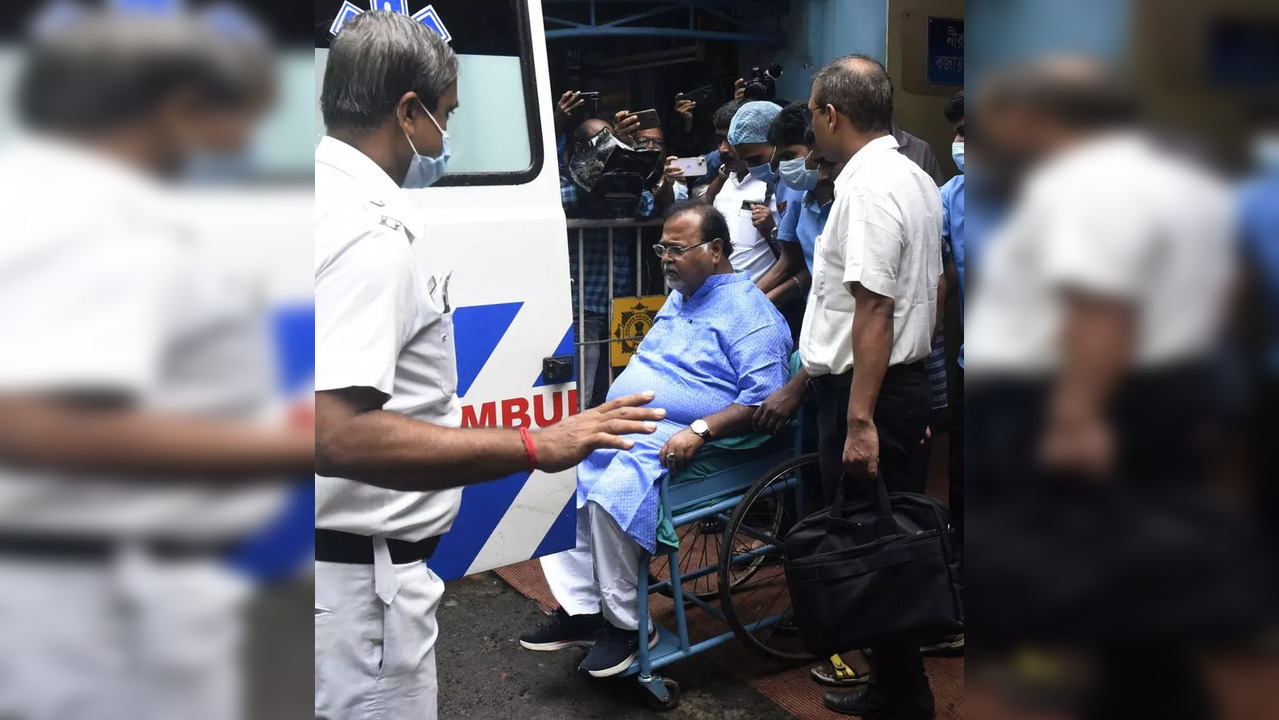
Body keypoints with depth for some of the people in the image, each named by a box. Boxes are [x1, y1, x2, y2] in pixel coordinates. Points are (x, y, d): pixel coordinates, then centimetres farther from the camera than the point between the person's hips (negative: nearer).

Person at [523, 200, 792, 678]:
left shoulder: (749, 312, -8)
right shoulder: (678, 299, 21)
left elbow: (763, 400, -17)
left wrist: (699, 430, -27)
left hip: (674, 445, -9)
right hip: (622, 428, 9)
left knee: (611, 496, -30)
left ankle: (627, 623, -10)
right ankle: (581, 607, -2)